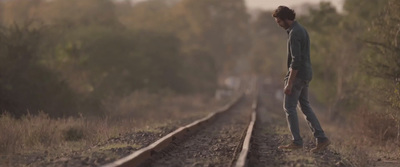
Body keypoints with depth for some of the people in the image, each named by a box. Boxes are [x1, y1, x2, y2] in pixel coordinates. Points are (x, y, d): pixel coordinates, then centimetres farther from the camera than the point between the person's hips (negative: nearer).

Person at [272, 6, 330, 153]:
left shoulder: (294, 33, -19)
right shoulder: (301, 30, 15)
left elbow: (296, 60, -24)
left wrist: (289, 83, -22)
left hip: (297, 75, -10)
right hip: (305, 74, 10)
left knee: (289, 107, 0)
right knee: (305, 107, 12)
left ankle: (296, 141, 4)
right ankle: (321, 139, 6)